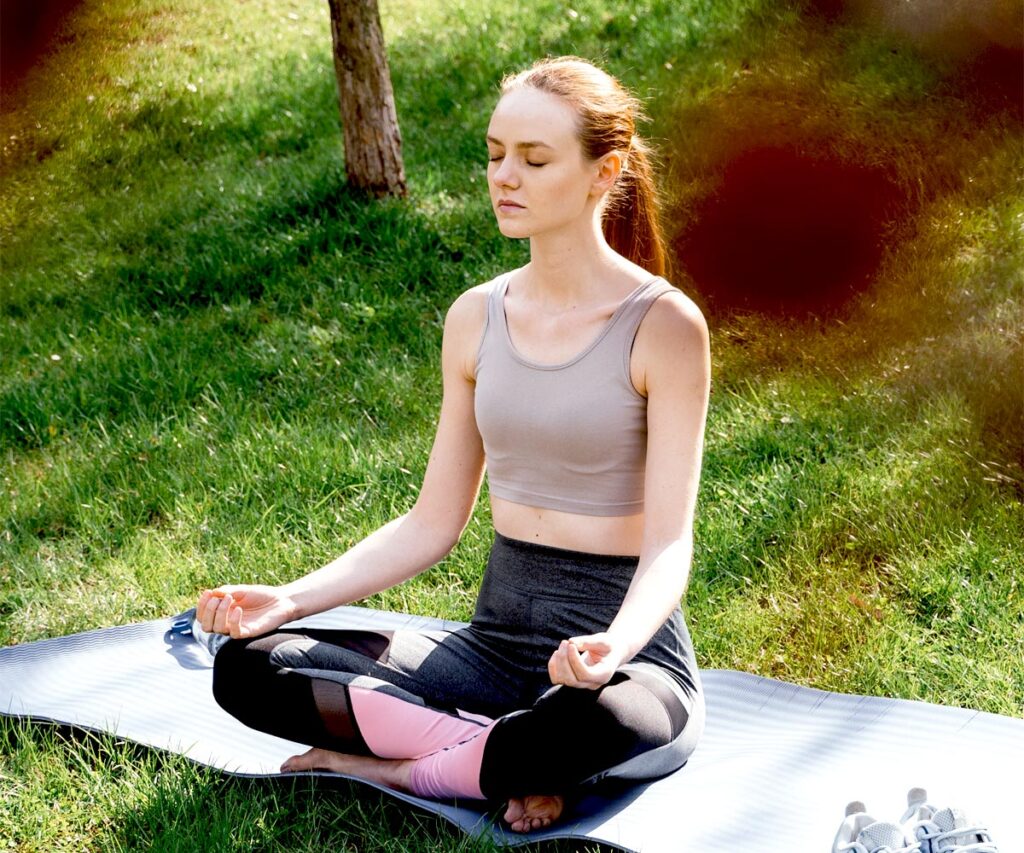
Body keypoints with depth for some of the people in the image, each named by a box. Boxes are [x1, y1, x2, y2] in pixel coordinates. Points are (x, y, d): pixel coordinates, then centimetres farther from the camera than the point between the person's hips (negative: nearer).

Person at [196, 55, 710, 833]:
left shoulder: (662, 324, -11)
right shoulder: (477, 318, 5)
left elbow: (669, 542, -15)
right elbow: (433, 523, 8)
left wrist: (613, 644, -36)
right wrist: (291, 599, -5)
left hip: (633, 655, -5)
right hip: (498, 643, 6)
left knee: (589, 724, -43)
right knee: (245, 666, -12)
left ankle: (390, 766, -14)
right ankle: (514, 758, -15)